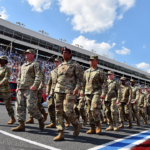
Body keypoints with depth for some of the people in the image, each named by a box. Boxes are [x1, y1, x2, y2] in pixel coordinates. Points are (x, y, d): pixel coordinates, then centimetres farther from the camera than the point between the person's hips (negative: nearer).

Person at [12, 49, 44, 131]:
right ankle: (21, 125, 7)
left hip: (30, 90, -8)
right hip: (21, 90, 8)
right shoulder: (23, 65, 24)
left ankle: (40, 119, 11)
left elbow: (39, 76, -13)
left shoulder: (35, 64, -1)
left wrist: (35, 85, -23)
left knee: (31, 107, -12)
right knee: (20, 107, 3)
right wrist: (18, 87, 15)